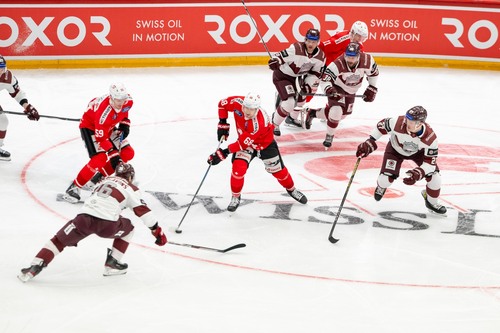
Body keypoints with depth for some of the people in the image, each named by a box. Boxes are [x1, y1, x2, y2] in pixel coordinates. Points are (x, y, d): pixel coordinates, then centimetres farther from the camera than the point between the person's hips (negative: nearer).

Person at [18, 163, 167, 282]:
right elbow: (143, 210, 10)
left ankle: (34, 268, -3)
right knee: (128, 229, 27)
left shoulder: (105, 180, 31)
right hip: (107, 224, -3)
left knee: (58, 240, 13)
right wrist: (157, 230, 14)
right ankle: (112, 264, 24)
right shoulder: (131, 188, 18)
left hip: (84, 217, 3)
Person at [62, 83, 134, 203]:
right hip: (90, 126, -8)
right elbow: (101, 138, -34)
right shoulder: (104, 111, -40)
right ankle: (74, 188, -15)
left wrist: (125, 123, -2)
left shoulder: (128, 101, -19)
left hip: (108, 127, 8)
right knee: (100, 159, -25)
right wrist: (113, 154, -35)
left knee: (128, 153, 2)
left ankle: (98, 178, 14)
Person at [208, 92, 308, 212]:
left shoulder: (260, 123, -41)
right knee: (238, 168, -18)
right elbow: (222, 104, -8)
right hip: (245, 141, 3)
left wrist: (225, 152, -33)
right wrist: (223, 124, -11)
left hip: (265, 144, -3)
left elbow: (244, 143, -35)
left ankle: (291, 189, 39)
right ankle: (235, 197, 3)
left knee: (278, 170, 9)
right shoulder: (238, 103, -29)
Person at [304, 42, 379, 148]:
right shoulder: (337, 65, -38)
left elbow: (373, 73, -6)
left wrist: (372, 89, -2)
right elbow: (324, 79, -37)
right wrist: (328, 89, -57)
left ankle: (312, 113, 39)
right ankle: (329, 136, -4)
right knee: (336, 111, -27)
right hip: (337, 89, -6)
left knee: (342, 114, 18)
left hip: (351, 91, 6)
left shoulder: (367, 61, -27)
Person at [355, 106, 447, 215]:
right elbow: (381, 125, -19)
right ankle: (381, 187, 29)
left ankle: (431, 203, 17)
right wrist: (370, 143, -22)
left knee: (434, 176, -14)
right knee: (386, 178, -14)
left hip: (418, 152, 0)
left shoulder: (430, 138, -38)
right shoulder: (398, 123, -40)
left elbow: (430, 162, -31)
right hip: (396, 149, 0)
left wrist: (417, 174, -45)